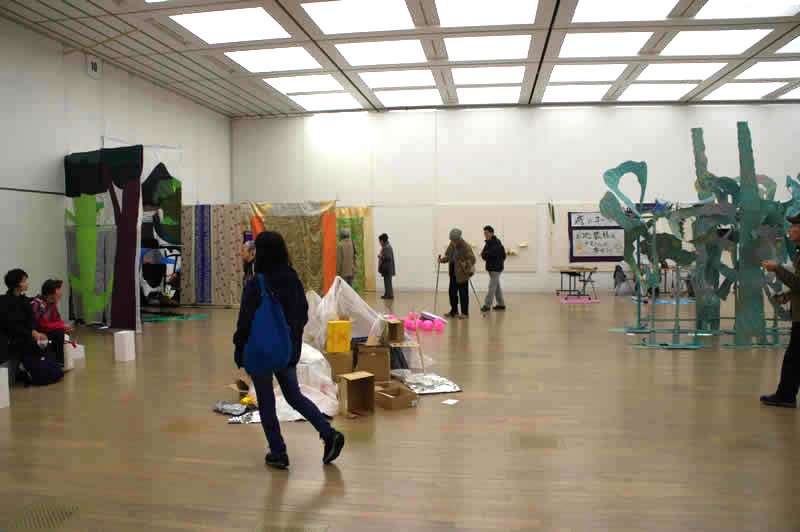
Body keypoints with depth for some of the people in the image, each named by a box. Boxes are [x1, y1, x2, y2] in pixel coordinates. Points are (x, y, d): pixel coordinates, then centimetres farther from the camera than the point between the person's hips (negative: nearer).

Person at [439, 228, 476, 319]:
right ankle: (454, 311, 24)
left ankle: (465, 313, 10)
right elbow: (448, 255, 15)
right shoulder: (451, 245, 5)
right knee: (452, 292, 11)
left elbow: (472, 259, -22)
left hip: (462, 273, -7)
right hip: (453, 272, 7)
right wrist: (443, 259, -5)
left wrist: (465, 265, -38)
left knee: (463, 293, 0)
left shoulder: (465, 247, -17)